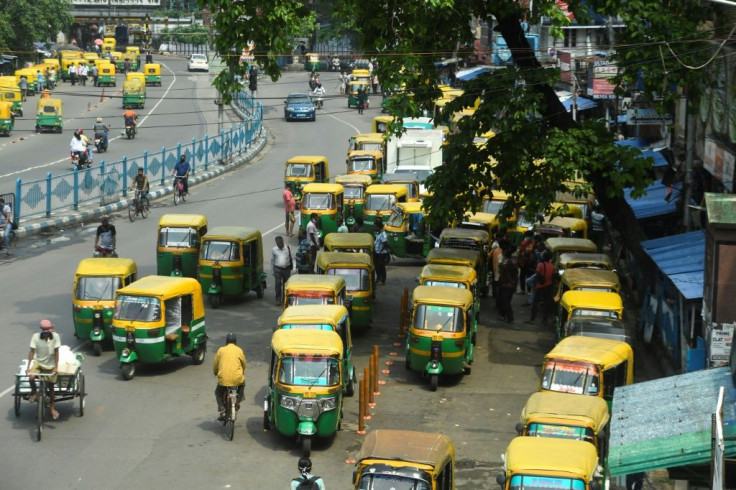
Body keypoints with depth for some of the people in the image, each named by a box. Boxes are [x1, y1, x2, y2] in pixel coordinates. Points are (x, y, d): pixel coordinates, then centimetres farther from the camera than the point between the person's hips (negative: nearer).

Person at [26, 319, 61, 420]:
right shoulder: (36, 336, -16)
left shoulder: (55, 336, -16)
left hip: (50, 365, 0)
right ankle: (34, 392, 4)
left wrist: (56, 367, -14)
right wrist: (28, 366, -18)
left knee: (51, 386, 8)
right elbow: (32, 351, -14)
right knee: (31, 377, -28)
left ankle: (52, 407, 28)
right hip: (38, 362, 0)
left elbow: (56, 352, -12)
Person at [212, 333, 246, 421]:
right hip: (237, 379, 1)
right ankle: (237, 402, 25)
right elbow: (244, 364, 18)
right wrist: (242, 372, 39)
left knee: (218, 393, 24)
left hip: (223, 379, -1)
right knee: (242, 384, 35)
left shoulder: (221, 350, 7)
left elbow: (215, 364, 12)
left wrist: (215, 372, 34)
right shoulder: (239, 350, 7)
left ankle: (221, 409, 2)